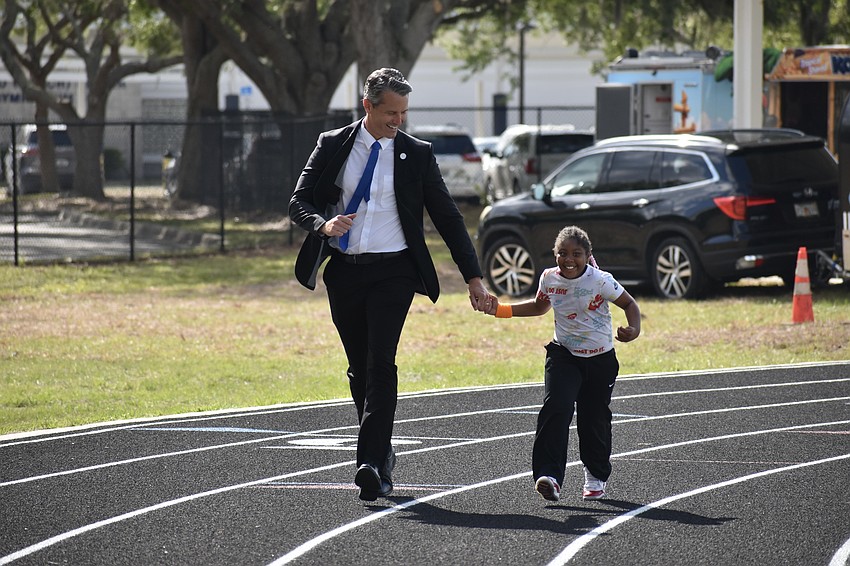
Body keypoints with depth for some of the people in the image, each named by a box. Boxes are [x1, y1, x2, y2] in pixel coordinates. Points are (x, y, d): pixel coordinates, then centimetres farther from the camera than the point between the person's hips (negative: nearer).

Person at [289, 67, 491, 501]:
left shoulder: (416, 155, 3)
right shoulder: (332, 147, 5)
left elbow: (448, 218, 6)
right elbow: (299, 203, 4)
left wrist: (473, 277, 1)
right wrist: (323, 223, -19)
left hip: (392, 272, -2)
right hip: (343, 271, 2)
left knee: (380, 364, -16)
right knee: (359, 368, 9)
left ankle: (371, 463, -24)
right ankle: (381, 454, 24)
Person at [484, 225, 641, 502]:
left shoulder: (600, 281, -16)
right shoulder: (549, 279, -4)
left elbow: (629, 304, -5)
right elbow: (540, 306, 17)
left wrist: (634, 330, -25)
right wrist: (500, 310, 9)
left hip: (600, 358, -2)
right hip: (564, 355, 2)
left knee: (594, 419, 7)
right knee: (556, 408, -21)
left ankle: (596, 477, 34)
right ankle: (549, 476, -28)